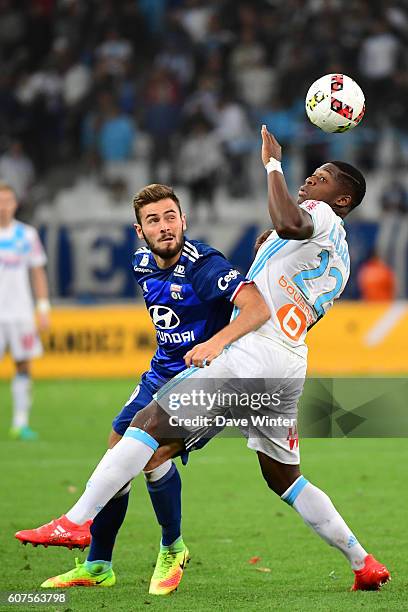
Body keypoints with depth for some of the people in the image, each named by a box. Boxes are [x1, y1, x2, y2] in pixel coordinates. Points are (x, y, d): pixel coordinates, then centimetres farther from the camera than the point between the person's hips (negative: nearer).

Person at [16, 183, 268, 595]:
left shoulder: (203, 266, -22)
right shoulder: (142, 265, 2)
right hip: (161, 374, 8)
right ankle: (97, 566, 21)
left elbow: (257, 307, -35)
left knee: (150, 454, -23)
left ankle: (172, 549, 1)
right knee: (116, 453, 7)